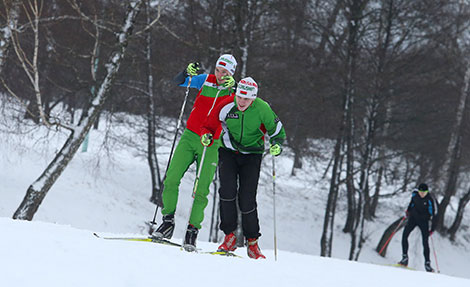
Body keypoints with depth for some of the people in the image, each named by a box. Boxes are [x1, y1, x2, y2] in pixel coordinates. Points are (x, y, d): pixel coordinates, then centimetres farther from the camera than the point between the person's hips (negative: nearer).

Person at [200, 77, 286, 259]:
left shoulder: (262, 109, -16)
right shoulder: (226, 106, -15)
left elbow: (277, 130, -1)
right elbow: (209, 125, -1)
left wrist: (277, 145, -21)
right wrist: (206, 136, -23)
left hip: (251, 155, -1)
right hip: (228, 152, 1)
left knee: (247, 199, -9)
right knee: (227, 189, -20)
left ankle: (252, 242, 5)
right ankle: (229, 237, -10)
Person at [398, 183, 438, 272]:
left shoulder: (430, 200, -22)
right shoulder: (415, 193, -10)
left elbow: (434, 215, -17)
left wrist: (432, 229, -19)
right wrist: (408, 210, 24)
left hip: (423, 221, -4)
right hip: (413, 218, 4)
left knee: (425, 242, -8)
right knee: (404, 236, -11)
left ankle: (427, 263, 1)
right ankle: (405, 258, -4)